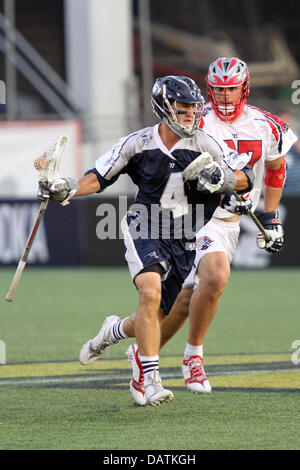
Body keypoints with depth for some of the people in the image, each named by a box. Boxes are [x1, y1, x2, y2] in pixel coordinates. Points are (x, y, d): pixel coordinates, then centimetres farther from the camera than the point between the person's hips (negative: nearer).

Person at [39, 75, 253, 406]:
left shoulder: (204, 144, -1)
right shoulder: (138, 144, -2)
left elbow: (245, 178, 3)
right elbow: (99, 177, 3)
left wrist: (222, 179, -18)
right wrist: (65, 191, -14)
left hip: (183, 240, 3)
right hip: (144, 230, -3)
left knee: (156, 317, 4)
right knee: (151, 293, -28)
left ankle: (115, 331, 40)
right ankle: (151, 381, -24)